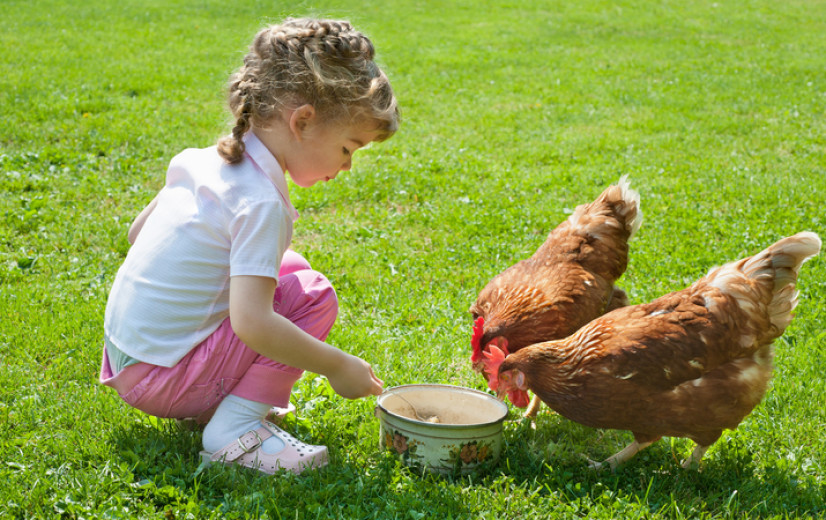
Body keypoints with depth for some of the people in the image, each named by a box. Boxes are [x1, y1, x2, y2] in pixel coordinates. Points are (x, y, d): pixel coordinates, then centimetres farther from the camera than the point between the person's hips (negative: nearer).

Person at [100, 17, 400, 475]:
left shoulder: (200, 161, 4)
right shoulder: (262, 202, -22)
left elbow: (137, 232, 18)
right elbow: (251, 324, -30)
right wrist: (337, 367, -19)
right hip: (160, 380, -9)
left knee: (288, 266, 16)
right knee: (313, 297, -12)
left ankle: (221, 401, 13)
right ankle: (235, 429, -12)